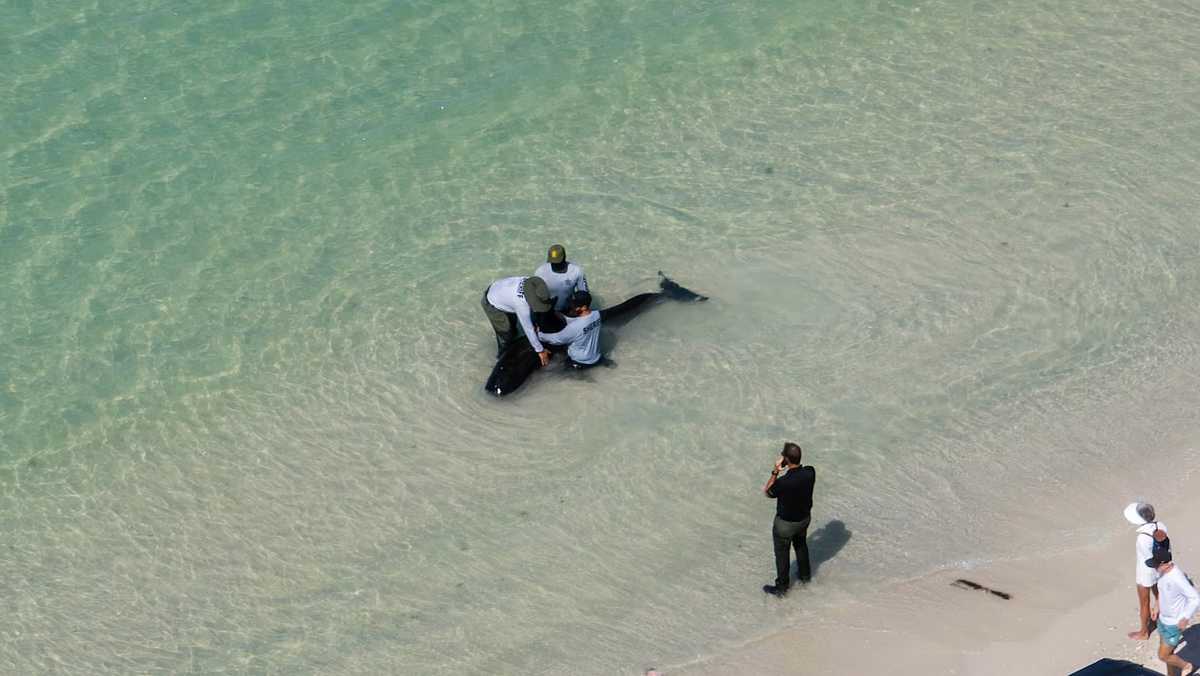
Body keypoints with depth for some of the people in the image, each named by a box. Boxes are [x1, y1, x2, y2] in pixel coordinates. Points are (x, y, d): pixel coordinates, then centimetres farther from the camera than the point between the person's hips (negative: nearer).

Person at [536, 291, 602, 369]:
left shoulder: (575, 327, -34)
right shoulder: (596, 314, -16)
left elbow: (557, 339, -17)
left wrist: (539, 334, -4)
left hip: (581, 362, -5)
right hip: (596, 359, 5)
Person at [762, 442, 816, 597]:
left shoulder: (783, 482, -38)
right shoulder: (810, 472, -23)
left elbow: (767, 492, -16)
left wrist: (775, 472, -19)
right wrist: (786, 470, -8)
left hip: (786, 523, -5)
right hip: (805, 517, 5)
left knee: (782, 554, 17)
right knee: (801, 545, 32)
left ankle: (781, 587, 34)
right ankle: (805, 574, 53)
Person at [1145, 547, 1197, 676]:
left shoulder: (1177, 579, -35)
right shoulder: (1163, 572, -8)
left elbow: (1196, 599, -29)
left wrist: (1185, 619, -22)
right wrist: (1158, 608, 14)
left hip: (1174, 625, -8)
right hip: (1163, 620, 8)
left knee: (1163, 656, 4)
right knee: (1167, 652, 22)